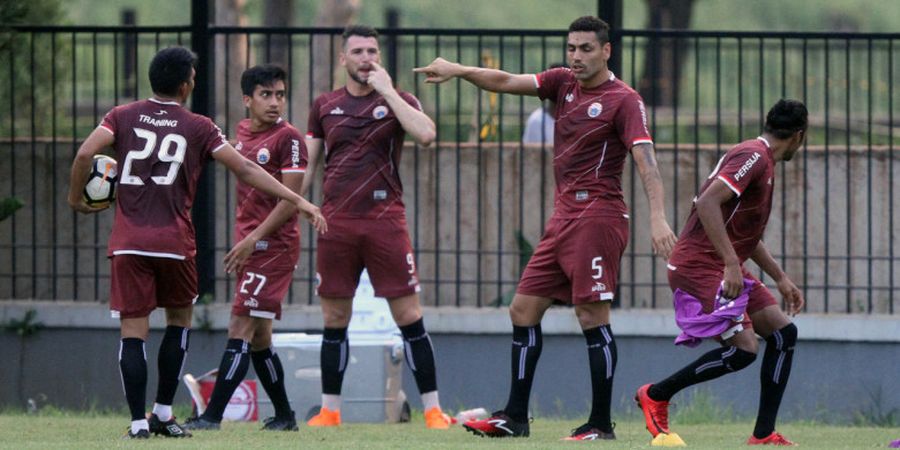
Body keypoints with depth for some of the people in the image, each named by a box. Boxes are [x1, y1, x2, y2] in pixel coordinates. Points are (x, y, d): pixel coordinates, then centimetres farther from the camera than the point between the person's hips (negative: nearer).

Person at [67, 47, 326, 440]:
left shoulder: (123, 117, 6)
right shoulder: (197, 128, 3)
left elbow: (85, 154, -7)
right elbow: (245, 170, 0)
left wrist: (76, 198, 9)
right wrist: (298, 202, 2)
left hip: (128, 242, 1)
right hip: (174, 242, -1)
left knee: (133, 331, 2)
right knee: (180, 319, 19)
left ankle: (138, 422, -6)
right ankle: (163, 412, 15)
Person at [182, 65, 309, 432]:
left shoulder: (288, 138, -11)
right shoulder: (243, 132, 12)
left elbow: (290, 201, -15)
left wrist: (253, 239, -19)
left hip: (274, 245, -8)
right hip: (250, 243, 8)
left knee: (241, 327, -12)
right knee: (258, 337, 12)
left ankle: (212, 416, -16)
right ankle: (284, 416, 23)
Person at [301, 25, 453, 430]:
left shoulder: (396, 100, 3)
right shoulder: (325, 106, 11)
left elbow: (425, 135, -17)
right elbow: (308, 165, 15)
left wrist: (386, 91, -14)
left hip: (385, 221, -2)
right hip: (336, 223, 3)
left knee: (409, 316, -5)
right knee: (334, 318, 5)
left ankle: (433, 410, -2)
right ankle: (329, 410, 14)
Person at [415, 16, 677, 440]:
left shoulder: (624, 100, -9)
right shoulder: (564, 83, 12)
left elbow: (645, 158, -18)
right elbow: (508, 82, 7)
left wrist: (657, 217, -29)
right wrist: (458, 70, -7)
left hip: (597, 216, -8)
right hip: (564, 215, 8)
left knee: (592, 317, -9)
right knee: (523, 309, 7)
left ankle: (600, 424, -4)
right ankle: (514, 417, 11)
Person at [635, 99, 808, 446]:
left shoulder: (762, 162, 19)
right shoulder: (753, 157, -14)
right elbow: (707, 203, -27)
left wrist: (781, 279, 30)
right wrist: (731, 263, -30)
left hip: (725, 270, 11)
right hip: (699, 266, -11)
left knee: (783, 332, 4)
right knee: (743, 348, -18)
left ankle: (764, 435, 4)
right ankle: (656, 395, -2)